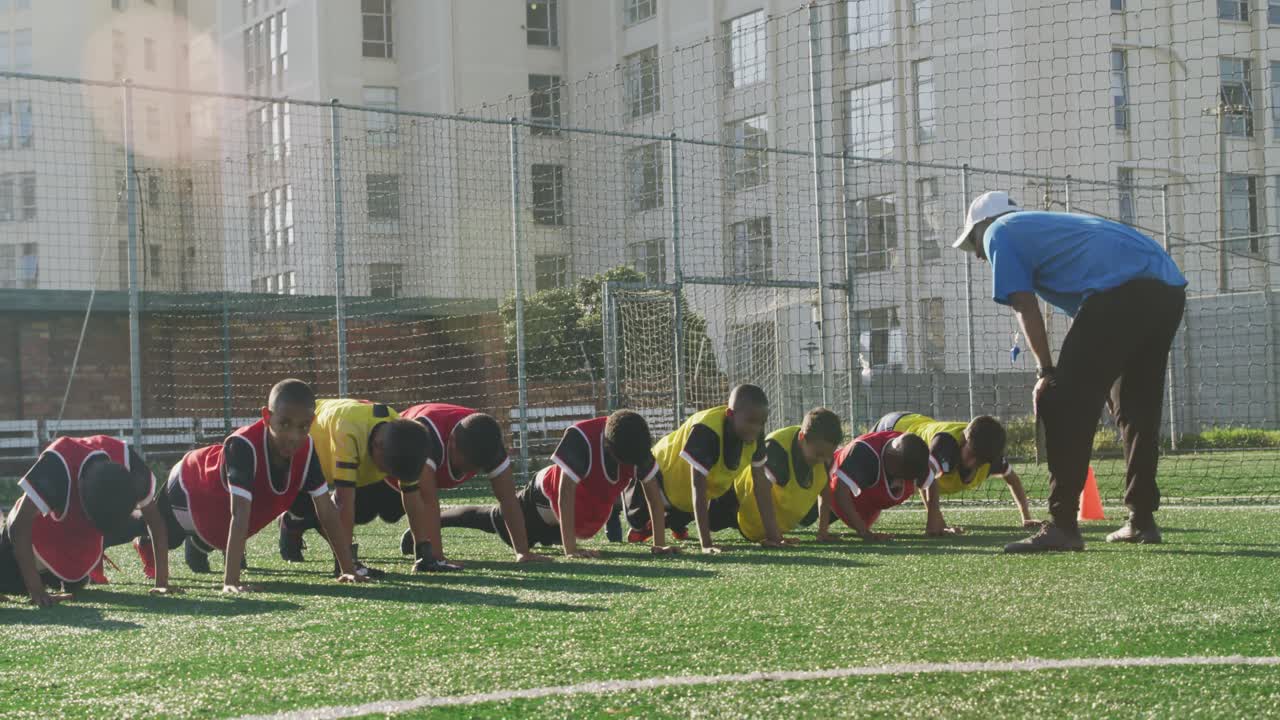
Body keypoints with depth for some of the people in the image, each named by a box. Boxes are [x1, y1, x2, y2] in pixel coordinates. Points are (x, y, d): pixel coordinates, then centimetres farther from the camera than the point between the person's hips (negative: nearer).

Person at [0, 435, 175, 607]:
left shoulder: (128, 462, -31)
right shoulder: (56, 465, -42)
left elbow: (154, 520, -18)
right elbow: (19, 526, -39)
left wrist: (162, 583, -21)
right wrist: (36, 591, -43)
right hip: (40, 531, -3)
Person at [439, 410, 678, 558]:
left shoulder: (636, 441, -26)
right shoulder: (581, 437, -42)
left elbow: (653, 492, -19)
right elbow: (566, 491, -42)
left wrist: (659, 544, -23)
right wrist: (570, 548, -46)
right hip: (546, 498, -5)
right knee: (494, 520, 17)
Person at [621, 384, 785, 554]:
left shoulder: (755, 434, -27)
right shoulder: (706, 431, -45)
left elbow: (761, 484, -21)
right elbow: (698, 489, -44)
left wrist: (772, 535, -24)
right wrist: (706, 544, -47)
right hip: (666, 471, -5)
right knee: (638, 521, 2)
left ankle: (673, 520, 37)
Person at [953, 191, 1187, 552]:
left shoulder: (999, 232, 15)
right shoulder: (1048, 224, 38)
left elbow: (1025, 308, 3)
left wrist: (1046, 372, 4)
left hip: (1120, 291, -9)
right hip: (1170, 289, 9)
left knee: (1064, 406, -6)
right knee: (1138, 409, 20)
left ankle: (1062, 525, -10)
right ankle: (1142, 521, 24)